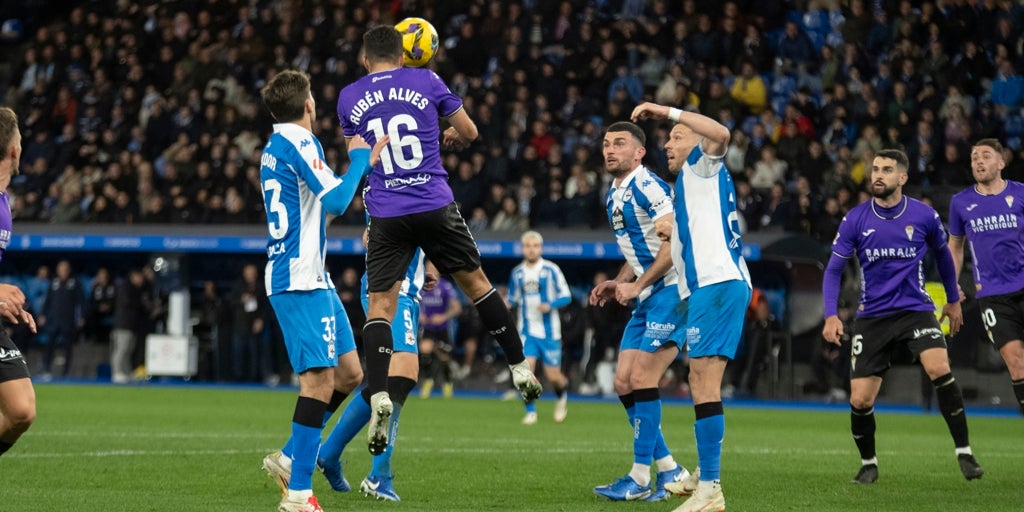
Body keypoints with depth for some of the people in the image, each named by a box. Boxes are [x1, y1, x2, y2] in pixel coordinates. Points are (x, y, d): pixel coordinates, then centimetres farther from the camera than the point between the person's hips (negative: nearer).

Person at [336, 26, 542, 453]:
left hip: (386, 215, 0)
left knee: (380, 304, 0)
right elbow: (469, 133, 11)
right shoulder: (426, 81, 2)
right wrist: (451, 137, 33)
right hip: (436, 208, 0)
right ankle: (519, 368, 22)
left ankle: (378, 396, -17)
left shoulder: (349, 98, 6)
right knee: (475, 281, 16)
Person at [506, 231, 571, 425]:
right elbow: (512, 299, 19)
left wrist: (550, 305, -22)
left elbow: (565, 296, -4)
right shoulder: (517, 273, 6)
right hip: (526, 331, 2)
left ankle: (562, 396, 34)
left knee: (553, 376, 1)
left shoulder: (551, 270, -5)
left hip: (549, 331, -2)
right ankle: (530, 411, -4)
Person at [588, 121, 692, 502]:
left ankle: (641, 478, -7)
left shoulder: (648, 187, -14)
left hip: (671, 292, -10)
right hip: (646, 299, 10)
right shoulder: (613, 196, 16)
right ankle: (670, 471, 12)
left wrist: (637, 284, -21)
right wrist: (617, 284, 11)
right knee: (623, 383, 5)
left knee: (642, 379, -13)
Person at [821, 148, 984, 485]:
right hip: (872, 316, 1)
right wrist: (831, 316, -12)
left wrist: (953, 299, 23)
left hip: (916, 310, -1)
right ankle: (868, 464, 21)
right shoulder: (855, 220, -5)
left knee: (939, 369, -27)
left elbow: (942, 254, 16)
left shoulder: (924, 216, -4)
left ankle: (964, 452, -15)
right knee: (860, 400, -6)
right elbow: (834, 270, 1)